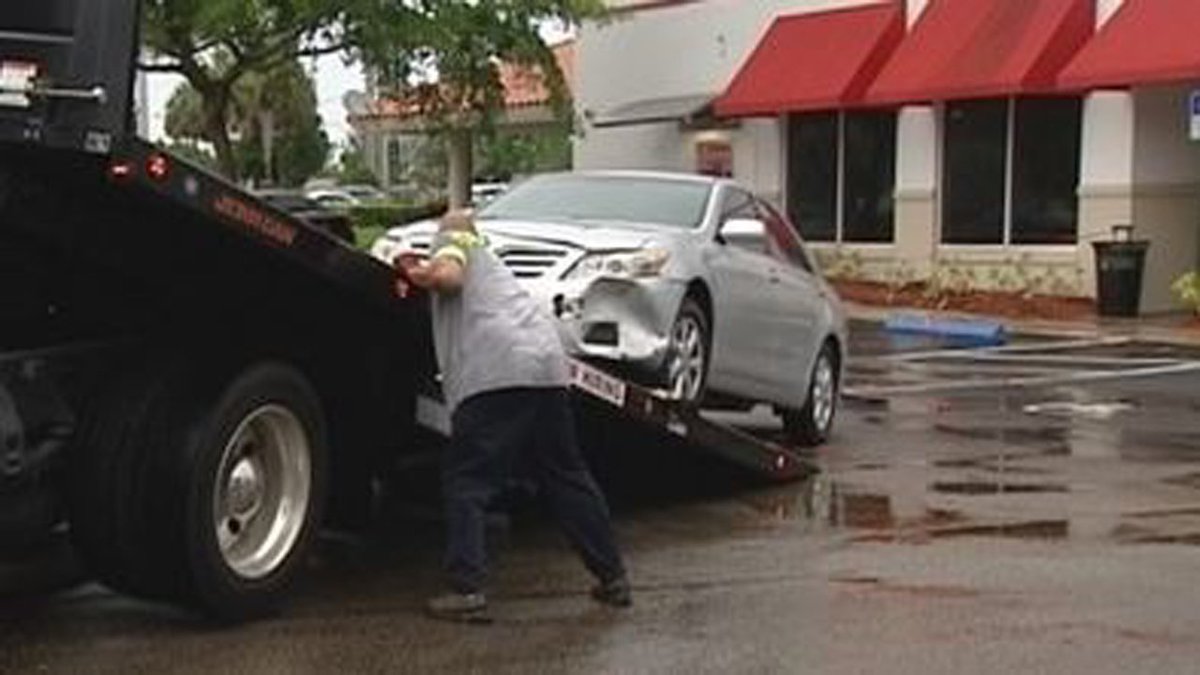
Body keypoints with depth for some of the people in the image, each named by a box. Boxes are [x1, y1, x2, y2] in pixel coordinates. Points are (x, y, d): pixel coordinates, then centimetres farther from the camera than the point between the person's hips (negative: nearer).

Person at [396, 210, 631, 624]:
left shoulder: (453, 241, 15)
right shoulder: (489, 261, 37)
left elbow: (450, 274, -3)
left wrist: (428, 275, -14)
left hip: (492, 375, -7)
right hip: (549, 363, 7)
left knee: (466, 483, -3)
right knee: (567, 479, 16)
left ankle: (467, 591, -12)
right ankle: (613, 578, 21)